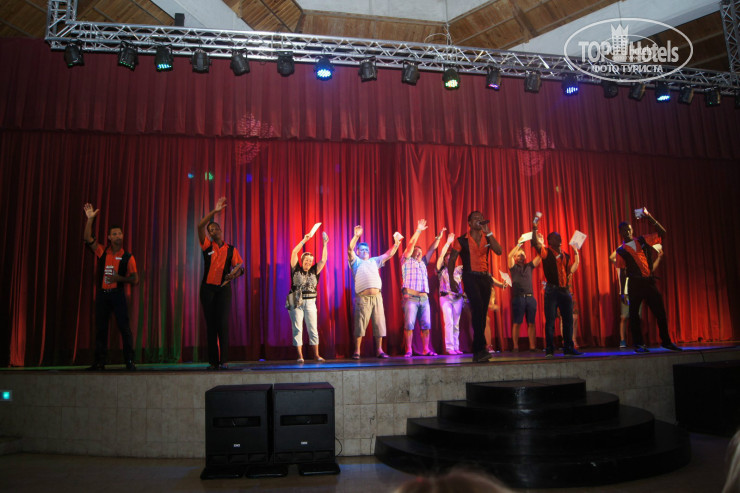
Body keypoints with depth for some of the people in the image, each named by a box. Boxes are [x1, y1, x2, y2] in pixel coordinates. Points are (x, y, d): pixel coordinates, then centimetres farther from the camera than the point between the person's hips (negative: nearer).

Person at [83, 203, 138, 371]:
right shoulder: (102, 252, 8)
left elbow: (135, 280, 1)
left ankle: (129, 361, -1)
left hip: (118, 294, -3)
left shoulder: (127, 257, 1)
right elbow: (88, 238, -4)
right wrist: (90, 218, -10)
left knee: (124, 328, -6)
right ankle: (99, 362, 14)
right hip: (102, 294, 3)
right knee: (100, 329, 6)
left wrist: (120, 278, -16)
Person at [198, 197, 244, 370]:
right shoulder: (207, 246, 7)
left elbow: (240, 266, 3)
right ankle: (213, 361, 5)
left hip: (224, 288, -1)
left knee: (223, 323, -9)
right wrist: (215, 211, -10)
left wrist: (234, 273, -20)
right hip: (207, 288, 1)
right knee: (210, 324, 1)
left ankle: (224, 361, -9)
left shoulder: (231, 250, 9)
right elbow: (200, 226, -5)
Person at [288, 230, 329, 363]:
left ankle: (316, 355, 6)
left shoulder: (314, 271, 10)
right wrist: (304, 240, -5)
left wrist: (324, 244, -3)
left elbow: (323, 260, 3)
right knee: (297, 329, -1)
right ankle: (300, 356, 2)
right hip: (296, 303, -2)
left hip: (310, 303, 2)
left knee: (313, 329, 2)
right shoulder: (296, 269, 4)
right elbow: (294, 253, -3)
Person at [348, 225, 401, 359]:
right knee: (360, 324, -5)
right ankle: (356, 351, -1)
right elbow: (350, 250, -5)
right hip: (363, 297, -4)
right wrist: (356, 236, -18)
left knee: (379, 323, 3)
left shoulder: (374, 261, 25)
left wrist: (396, 243, 9)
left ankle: (379, 350, 9)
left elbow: (389, 254, 23)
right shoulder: (355, 261, 13)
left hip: (377, 296, 4)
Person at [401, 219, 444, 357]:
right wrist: (418, 231, -4)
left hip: (424, 298, 5)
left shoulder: (423, 263, 26)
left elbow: (432, 249, 22)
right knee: (409, 325, -10)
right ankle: (409, 350, -6)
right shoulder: (406, 261, 11)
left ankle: (426, 349, 4)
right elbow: (410, 245, 0)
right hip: (410, 297, -5)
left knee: (426, 325, 0)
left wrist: (438, 237, 14)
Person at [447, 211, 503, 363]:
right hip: (470, 277, -4)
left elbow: (498, 251, -5)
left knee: (481, 314, 3)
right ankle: (481, 349, -21)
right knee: (478, 309, -21)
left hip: (485, 277, 4)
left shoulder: (487, 238, 14)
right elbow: (451, 260, 3)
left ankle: (477, 352, 10)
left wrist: (488, 232, -8)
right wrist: (451, 279, -7)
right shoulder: (462, 240, 4)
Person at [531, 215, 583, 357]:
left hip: (565, 290, 6)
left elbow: (571, 270, 12)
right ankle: (549, 350, 0)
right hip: (552, 290, -5)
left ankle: (568, 348, 16)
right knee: (550, 320, -4)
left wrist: (576, 254, 15)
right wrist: (534, 228, -21)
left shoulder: (566, 256, 18)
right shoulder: (547, 252, 1)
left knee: (568, 320, 7)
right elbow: (536, 243, -14)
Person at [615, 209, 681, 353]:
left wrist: (649, 217, 2)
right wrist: (622, 292, -3)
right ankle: (638, 345, 7)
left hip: (649, 281, 3)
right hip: (635, 283, -3)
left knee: (660, 311, 4)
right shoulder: (621, 251, 3)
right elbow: (622, 272, 1)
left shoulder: (643, 241, 10)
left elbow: (662, 233, 10)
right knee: (634, 314, -2)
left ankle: (666, 341, 17)